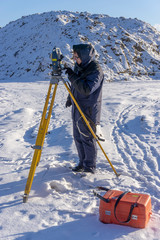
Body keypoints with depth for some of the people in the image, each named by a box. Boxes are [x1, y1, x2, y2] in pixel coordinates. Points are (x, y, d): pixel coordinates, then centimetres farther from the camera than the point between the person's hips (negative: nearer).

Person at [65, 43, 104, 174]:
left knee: (87, 138, -1)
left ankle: (90, 166, 14)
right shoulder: (79, 66, 8)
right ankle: (82, 163, 28)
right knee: (78, 137, 14)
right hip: (77, 108, 9)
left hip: (89, 110, -9)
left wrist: (73, 76, -28)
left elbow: (87, 89, -30)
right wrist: (70, 98, 28)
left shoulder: (96, 70, -19)